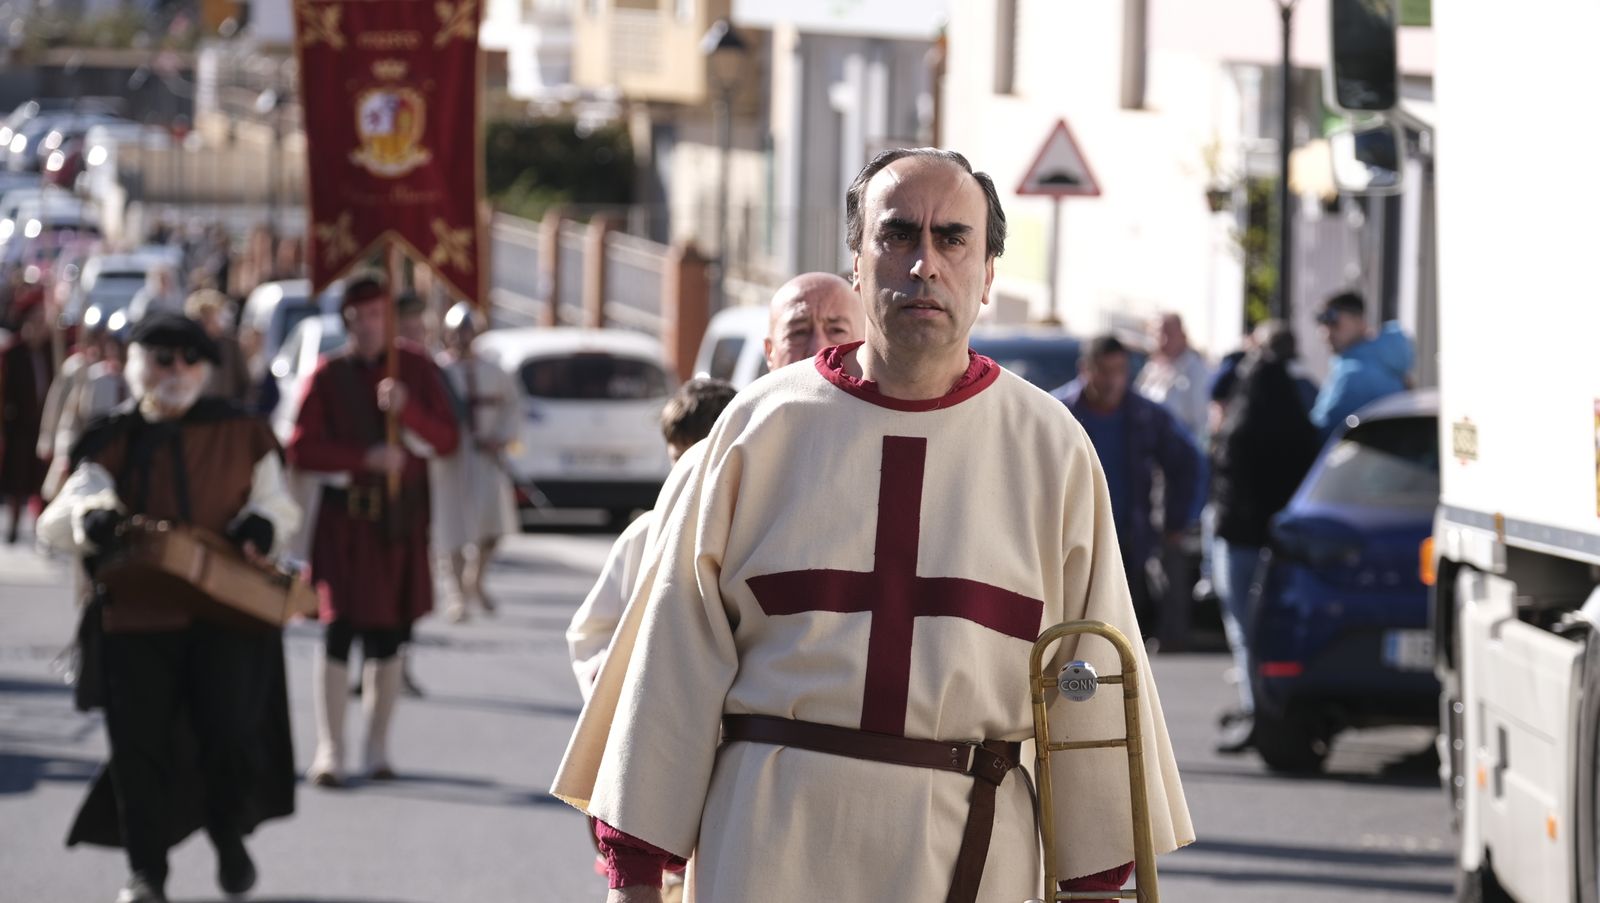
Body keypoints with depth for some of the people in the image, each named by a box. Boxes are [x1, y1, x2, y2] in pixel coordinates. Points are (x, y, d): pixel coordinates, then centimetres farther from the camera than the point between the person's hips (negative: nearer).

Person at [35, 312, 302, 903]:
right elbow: (60, 520, -6)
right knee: (140, 744, -2)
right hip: (136, 616, 0)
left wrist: (262, 523, -7)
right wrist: (91, 518, -30)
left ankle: (229, 837, 20)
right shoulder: (112, 440, 5)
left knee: (232, 732, -9)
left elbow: (274, 499, 17)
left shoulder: (241, 433, 8)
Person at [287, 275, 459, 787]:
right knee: (339, 633, -9)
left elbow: (446, 441, 3)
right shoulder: (328, 375, 0)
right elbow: (302, 450, -4)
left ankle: (377, 751, 16)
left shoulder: (415, 369, 6)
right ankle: (329, 751, -7)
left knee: (387, 638, 7)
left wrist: (407, 410, -15)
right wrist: (366, 458, -15)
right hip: (345, 520, -2)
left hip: (401, 521, 2)